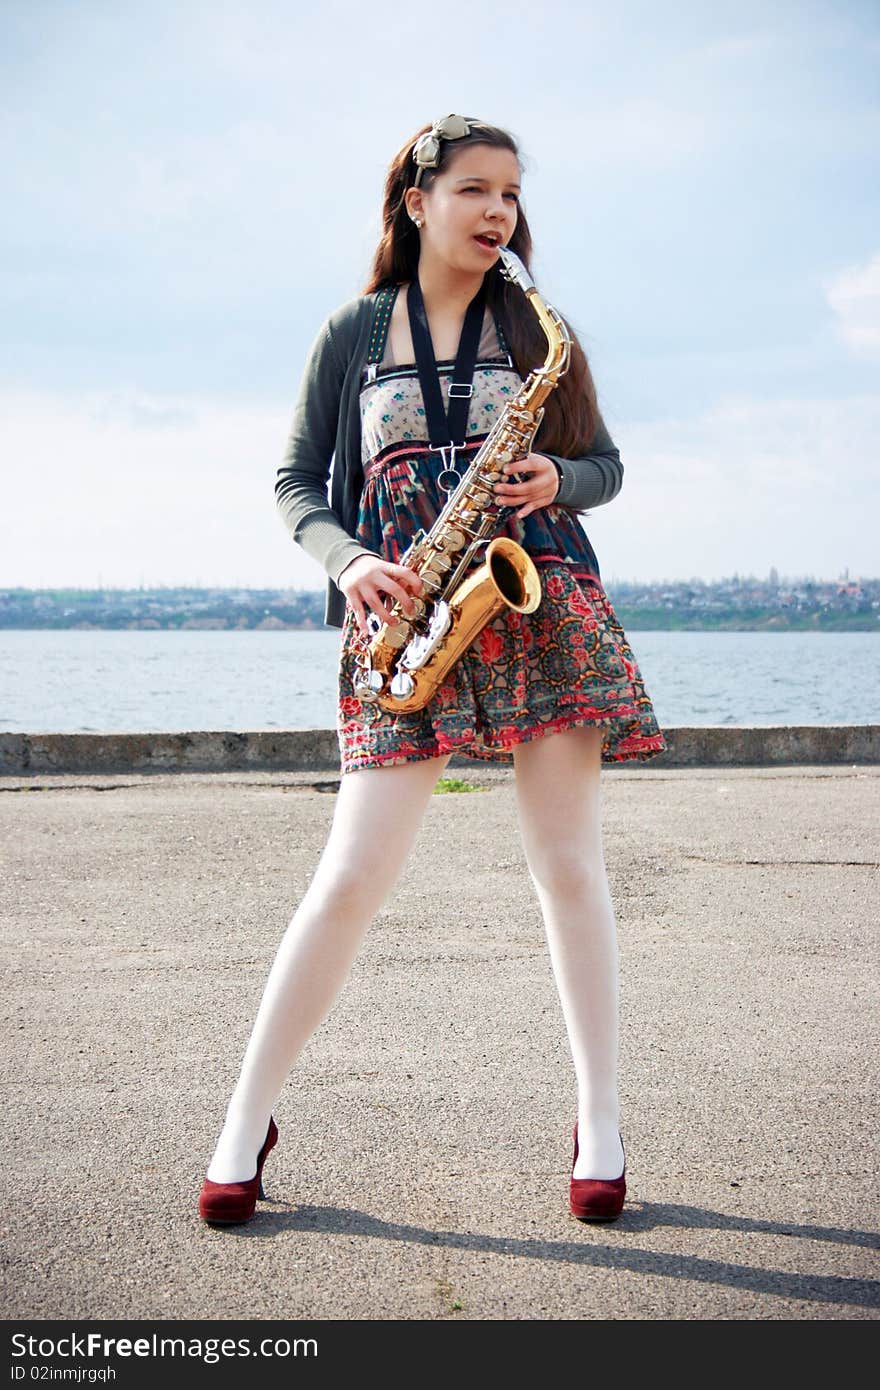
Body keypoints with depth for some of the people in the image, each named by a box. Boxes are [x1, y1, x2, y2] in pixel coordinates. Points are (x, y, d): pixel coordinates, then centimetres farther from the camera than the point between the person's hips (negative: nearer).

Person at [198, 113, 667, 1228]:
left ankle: (601, 1123, 12)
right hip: (403, 613, -1)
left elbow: (603, 462, 17)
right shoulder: (353, 332, 10)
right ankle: (248, 1119, 6)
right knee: (354, 873, -6)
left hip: (540, 601, 2)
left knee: (569, 865, 0)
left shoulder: (537, 326, 13)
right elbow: (297, 480, 11)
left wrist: (555, 480, -6)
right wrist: (349, 561, -8)